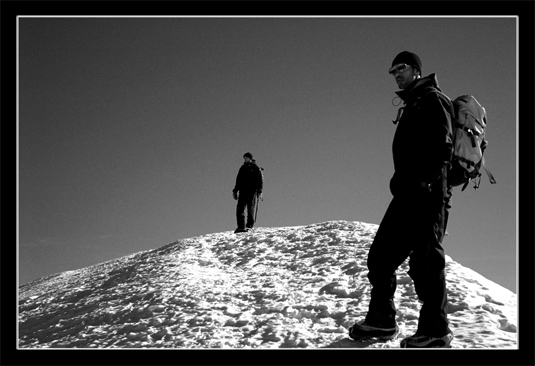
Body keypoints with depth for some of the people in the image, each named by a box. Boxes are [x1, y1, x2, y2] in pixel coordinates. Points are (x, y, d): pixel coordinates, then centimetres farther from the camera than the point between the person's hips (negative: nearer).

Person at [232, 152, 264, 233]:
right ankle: (241, 226, -6)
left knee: (250, 210, -6)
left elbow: (261, 180, -2)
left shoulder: (256, 168, 2)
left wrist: (260, 191, -11)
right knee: (240, 208, -6)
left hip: (252, 191, -5)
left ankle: (249, 226, -3)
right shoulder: (242, 168, 18)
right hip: (243, 191, 5)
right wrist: (235, 190, 16)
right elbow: (238, 180, 24)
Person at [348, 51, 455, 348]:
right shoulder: (409, 108, 27)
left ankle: (435, 330, -6)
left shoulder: (432, 100, -2)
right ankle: (381, 321, 15)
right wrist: (401, 182, 18)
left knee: (425, 258, -10)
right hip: (407, 193, 10)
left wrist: (430, 181, -25)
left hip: (427, 192, -10)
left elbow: (441, 145, -15)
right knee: (381, 255, 8)